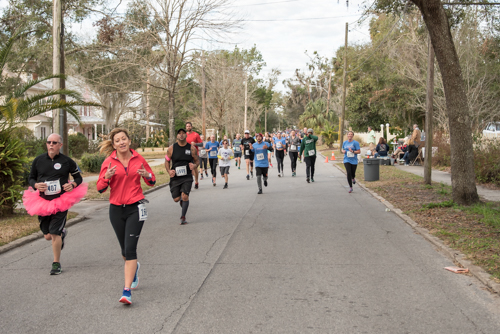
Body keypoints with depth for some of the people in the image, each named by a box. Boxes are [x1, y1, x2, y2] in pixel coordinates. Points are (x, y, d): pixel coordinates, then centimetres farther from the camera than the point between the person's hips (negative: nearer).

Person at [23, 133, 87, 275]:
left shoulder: (67, 161, -2)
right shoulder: (38, 160, 3)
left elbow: (78, 177, 8)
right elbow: (31, 178, 12)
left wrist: (73, 185, -13)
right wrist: (36, 185, -10)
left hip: (61, 201, -3)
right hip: (43, 201, 3)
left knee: (54, 233, -10)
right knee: (47, 236, 9)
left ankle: (56, 264, 7)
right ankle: (62, 233, 46)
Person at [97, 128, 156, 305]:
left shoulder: (138, 159, 0)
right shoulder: (109, 162, -1)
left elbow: (152, 182, 10)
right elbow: (100, 188, -2)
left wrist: (147, 175, -12)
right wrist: (107, 177, -22)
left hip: (135, 208, -2)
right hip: (116, 209, 2)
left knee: (130, 249, -12)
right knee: (125, 250, 14)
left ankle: (127, 291, -9)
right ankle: (134, 267, 49)